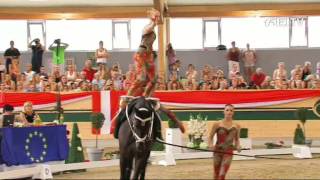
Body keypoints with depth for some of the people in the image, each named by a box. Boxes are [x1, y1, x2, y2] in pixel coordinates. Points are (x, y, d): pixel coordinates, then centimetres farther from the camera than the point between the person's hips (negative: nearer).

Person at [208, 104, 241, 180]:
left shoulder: (236, 126, 3)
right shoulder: (217, 124, -2)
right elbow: (210, 137, 4)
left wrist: (238, 146, -4)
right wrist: (211, 145, -16)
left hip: (228, 153, 0)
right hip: (217, 152, 0)